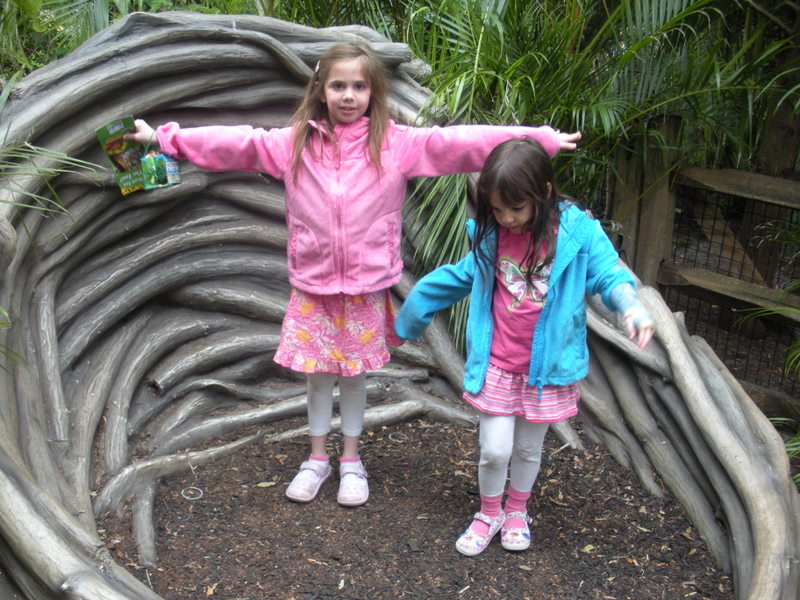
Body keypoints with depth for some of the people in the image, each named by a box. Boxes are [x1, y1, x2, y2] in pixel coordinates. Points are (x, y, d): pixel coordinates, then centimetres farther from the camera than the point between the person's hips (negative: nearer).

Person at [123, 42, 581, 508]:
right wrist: (164, 137, -2)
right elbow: (235, 143, 0)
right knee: (318, 374, 13)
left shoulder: (397, 143, -6)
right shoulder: (294, 143, -1)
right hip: (312, 285, 1)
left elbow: (457, 142, -12)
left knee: (356, 374, 13)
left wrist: (539, 138, -17)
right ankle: (317, 459, 34)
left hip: (367, 287, -1)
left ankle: (351, 461, 33)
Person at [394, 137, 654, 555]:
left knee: (528, 449, 16)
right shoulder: (490, 236, -3)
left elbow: (607, 274, -10)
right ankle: (489, 513, 30)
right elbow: (462, 276, 11)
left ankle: (517, 512, 43)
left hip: (547, 367, -1)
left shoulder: (577, 231, -12)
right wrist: (412, 309, 18)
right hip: (496, 366, 1)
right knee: (495, 449, 1)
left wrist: (632, 307, -32)